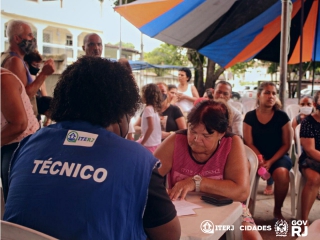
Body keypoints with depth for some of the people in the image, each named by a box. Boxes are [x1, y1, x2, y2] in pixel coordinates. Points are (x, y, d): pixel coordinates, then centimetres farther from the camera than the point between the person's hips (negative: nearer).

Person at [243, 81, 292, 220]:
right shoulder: (250, 117, 1)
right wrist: (261, 160, -17)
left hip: (278, 157, 0)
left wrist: (271, 161, -13)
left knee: (282, 174, -33)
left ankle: (277, 210, -5)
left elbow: (286, 144, -1)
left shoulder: (282, 116, -1)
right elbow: (249, 143, -1)